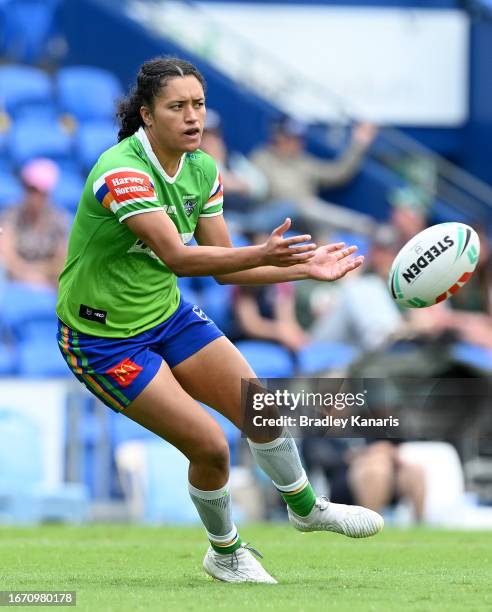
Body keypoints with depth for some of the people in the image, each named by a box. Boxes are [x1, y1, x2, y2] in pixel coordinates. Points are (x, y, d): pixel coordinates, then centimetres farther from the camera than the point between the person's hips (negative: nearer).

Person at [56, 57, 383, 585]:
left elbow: (222, 264, 3)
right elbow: (177, 257, -38)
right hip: (102, 337, -7)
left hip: (167, 314, 7)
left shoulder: (202, 169, -2)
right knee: (209, 445, -12)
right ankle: (224, 552, 16)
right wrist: (263, 255, -50)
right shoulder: (121, 172, -28)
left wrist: (305, 268, -5)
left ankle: (306, 507, 35)